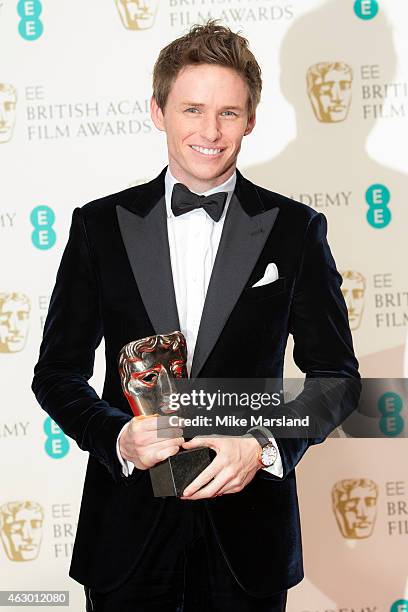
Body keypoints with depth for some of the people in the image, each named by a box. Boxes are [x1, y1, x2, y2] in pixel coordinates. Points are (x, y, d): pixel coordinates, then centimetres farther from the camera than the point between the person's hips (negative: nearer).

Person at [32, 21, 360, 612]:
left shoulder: (297, 229, 0)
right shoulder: (100, 225, 1)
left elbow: (335, 372, 2)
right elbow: (58, 371, 3)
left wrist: (265, 445, -14)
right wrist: (117, 436, -15)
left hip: (248, 527, 0)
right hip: (128, 526, 1)